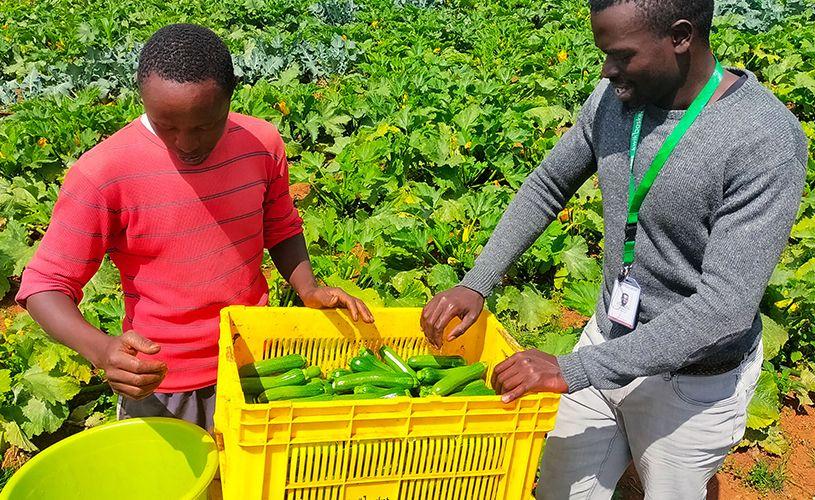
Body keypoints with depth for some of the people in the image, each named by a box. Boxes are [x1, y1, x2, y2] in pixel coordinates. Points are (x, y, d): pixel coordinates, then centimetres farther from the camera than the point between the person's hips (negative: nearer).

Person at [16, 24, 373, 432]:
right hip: (159, 387, -3)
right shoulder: (101, 174, -20)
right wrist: (102, 350, -33)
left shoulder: (262, 144, -9)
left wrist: (309, 288, -10)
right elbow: (45, 285, -14)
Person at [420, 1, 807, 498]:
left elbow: (726, 306, -28)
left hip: (694, 379, -5)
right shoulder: (615, 98, -7)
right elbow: (546, 188, 6)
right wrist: (476, 284, -4)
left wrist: (574, 369, -29)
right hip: (608, 343, 5)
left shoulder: (766, 139, -25)